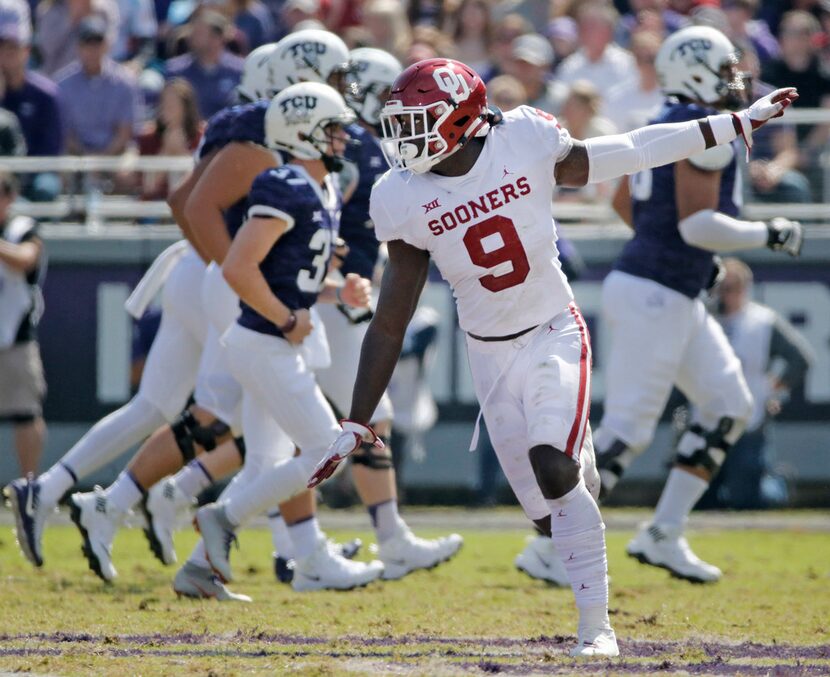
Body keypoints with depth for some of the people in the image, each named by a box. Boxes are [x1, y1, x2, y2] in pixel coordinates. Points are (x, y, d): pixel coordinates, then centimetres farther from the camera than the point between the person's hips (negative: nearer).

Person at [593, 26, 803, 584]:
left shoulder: (667, 127, 12)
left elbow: (624, 201, 23)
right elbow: (698, 223, -23)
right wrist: (769, 235, -11)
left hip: (678, 298, 10)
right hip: (653, 296, -10)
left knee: (730, 407, 13)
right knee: (627, 430, -7)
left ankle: (664, 536, 14)